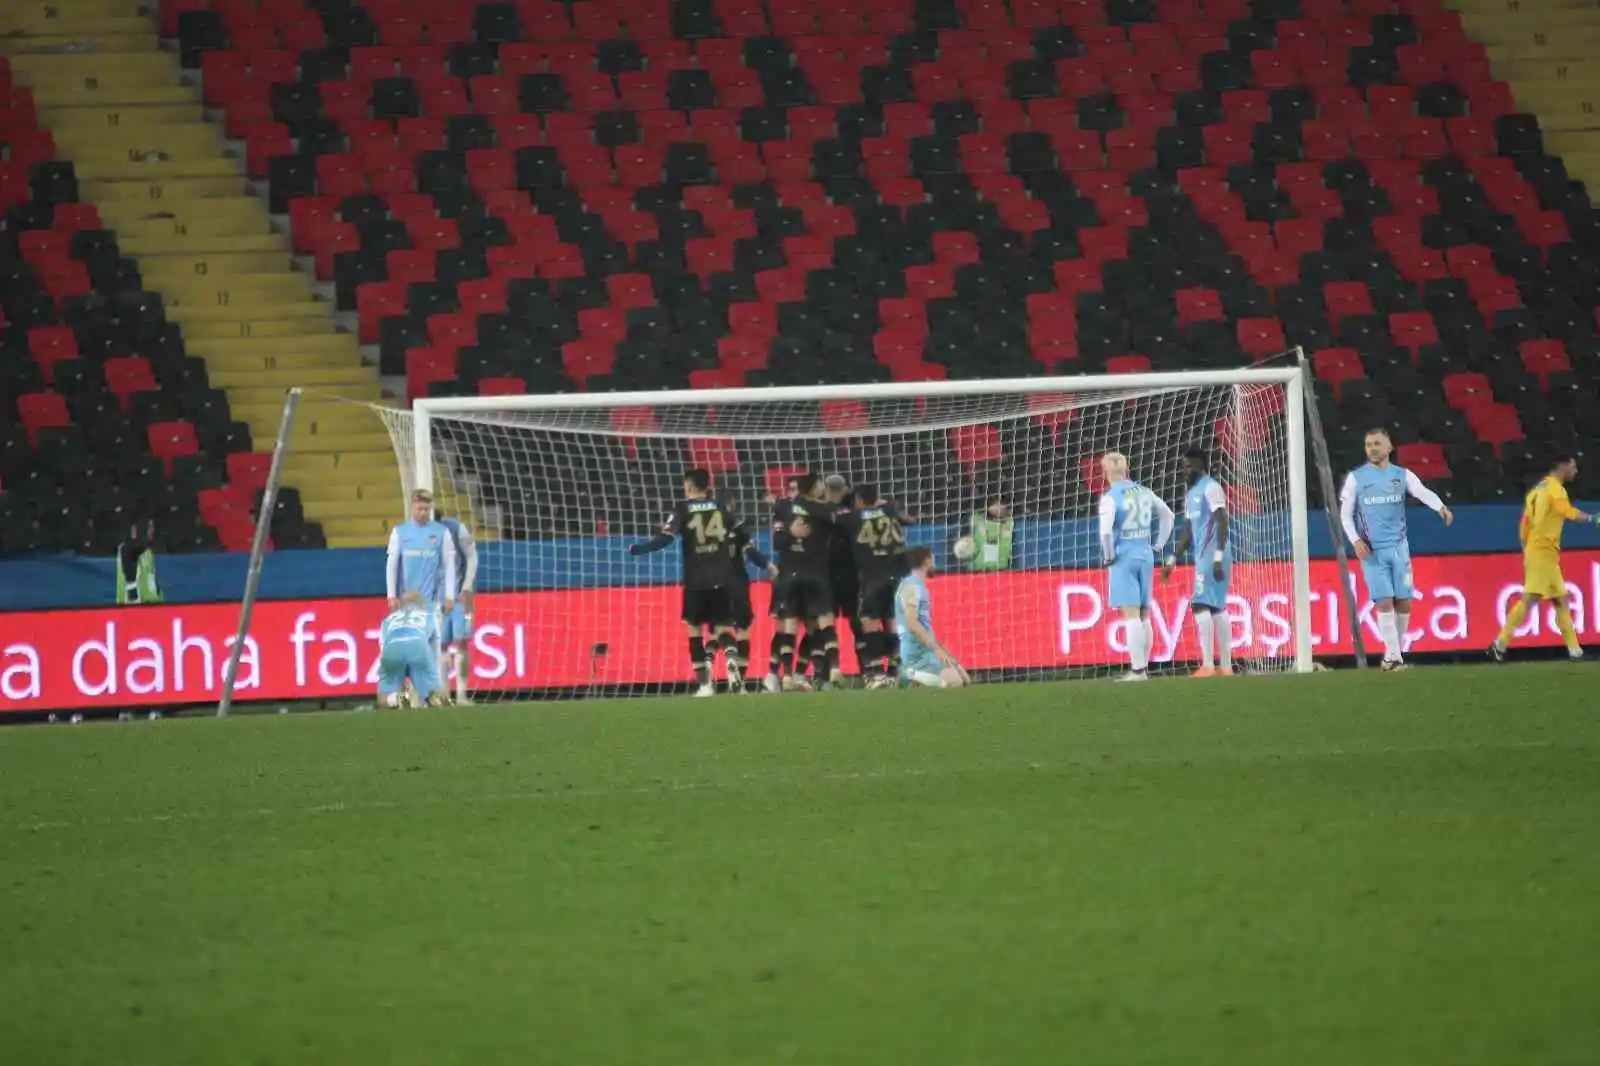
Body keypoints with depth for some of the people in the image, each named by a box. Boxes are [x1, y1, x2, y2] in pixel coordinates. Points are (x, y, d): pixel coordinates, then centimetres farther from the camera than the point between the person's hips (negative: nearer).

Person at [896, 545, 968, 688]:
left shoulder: (919, 586, 19)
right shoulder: (911, 586, -13)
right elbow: (912, 624, -24)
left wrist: (942, 650, 22)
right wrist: (937, 649, -28)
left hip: (927, 650, 10)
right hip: (917, 653, -10)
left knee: (965, 680, 12)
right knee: (954, 681, -27)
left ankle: (918, 676, 7)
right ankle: (911, 676, -17)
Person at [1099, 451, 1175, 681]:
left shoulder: (1110, 497, -11)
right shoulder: (1144, 492, 9)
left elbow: (1105, 531, -22)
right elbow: (1168, 515, 20)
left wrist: (1109, 555, -8)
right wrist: (1159, 544, 23)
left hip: (1124, 558, -6)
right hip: (1145, 556, 6)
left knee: (1131, 615, -8)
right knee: (1143, 616, 12)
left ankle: (1137, 670, -13)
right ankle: (1143, 668, 15)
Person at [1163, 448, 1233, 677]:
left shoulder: (1211, 488, -9)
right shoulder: (1190, 494, 20)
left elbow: (1222, 523, -17)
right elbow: (1188, 530, 25)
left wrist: (1218, 557, -23)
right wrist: (1172, 558, 20)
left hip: (1212, 556, -10)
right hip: (1202, 558, 10)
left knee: (1201, 605, -14)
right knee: (1217, 608, 8)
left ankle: (1207, 665, -17)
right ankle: (1225, 667, 8)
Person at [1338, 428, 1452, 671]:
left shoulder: (1402, 475, 5)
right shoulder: (1356, 478, 4)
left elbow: (1423, 492, -13)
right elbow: (1345, 514, 6)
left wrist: (1441, 508, -34)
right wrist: (1355, 541, -11)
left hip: (1399, 547, 2)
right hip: (1371, 550, -2)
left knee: (1404, 603, 1)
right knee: (1384, 602, -11)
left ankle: (1395, 651, 16)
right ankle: (1393, 656, -7)